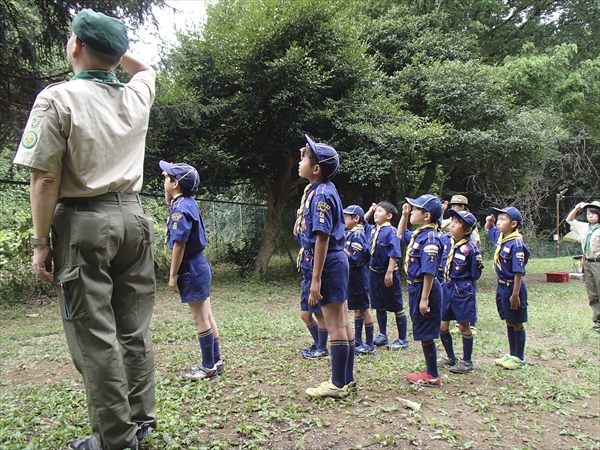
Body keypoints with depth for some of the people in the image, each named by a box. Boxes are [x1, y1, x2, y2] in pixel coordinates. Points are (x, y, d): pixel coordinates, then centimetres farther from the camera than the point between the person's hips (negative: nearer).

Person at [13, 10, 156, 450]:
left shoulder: (58, 97, -8)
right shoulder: (137, 97, 6)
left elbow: (46, 178, -11)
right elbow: (147, 69, 32)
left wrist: (40, 241, -5)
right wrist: (113, 44, 24)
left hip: (83, 221, -5)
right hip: (133, 217, 5)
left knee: (94, 334, 2)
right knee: (133, 328, 13)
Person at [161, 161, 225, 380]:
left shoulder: (181, 208, -18)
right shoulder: (186, 202, 10)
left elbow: (179, 244, -20)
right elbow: (169, 201, 33)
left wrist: (173, 275, -14)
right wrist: (168, 175, 20)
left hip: (191, 267, -10)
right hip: (199, 265, 10)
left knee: (200, 318, 0)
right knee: (206, 316, 15)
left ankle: (209, 367, 11)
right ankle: (215, 361, 25)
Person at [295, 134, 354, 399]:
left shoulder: (321, 194, -16)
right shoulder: (321, 190, 10)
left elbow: (322, 237, -21)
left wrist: (316, 278, -21)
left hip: (328, 265, -10)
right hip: (336, 262, 10)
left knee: (335, 326, 0)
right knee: (342, 324, 14)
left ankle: (338, 385, 12)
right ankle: (347, 381, 25)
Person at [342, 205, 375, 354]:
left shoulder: (357, 235, -18)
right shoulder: (349, 233, 10)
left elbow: (355, 259, -23)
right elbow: (348, 255, 14)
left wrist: (341, 247, -21)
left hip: (358, 276, -9)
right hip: (352, 276, 9)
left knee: (363, 309, 0)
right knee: (357, 309, 17)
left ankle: (369, 345, 10)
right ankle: (357, 341, 29)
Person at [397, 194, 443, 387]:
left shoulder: (429, 238, -20)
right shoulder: (417, 234, 8)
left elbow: (429, 271, -24)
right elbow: (401, 235, 31)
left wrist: (424, 298, -24)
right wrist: (404, 215, 19)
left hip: (424, 289, -10)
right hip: (415, 287, 10)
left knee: (425, 333, 1)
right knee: (423, 332, 17)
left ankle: (432, 376, 14)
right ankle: (430, 371, 29)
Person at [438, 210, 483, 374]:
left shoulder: (471, 249, -15)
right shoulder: (445, 242, -1)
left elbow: (475, 275, -9)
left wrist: (463, 286, -2)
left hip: (463, 291, -5)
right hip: (446, 288, 6)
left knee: (464, 327, 9)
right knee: (442, 326, 11)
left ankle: (467, 362, 26)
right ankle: (451, 358, 32)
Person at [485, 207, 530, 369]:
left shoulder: (516, 243, -22)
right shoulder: (500, 237, 2)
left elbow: (519, 271, -22)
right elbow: (489, 230, 27)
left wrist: (515, 294, -21)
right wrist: (489, 221, 4)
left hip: (513, 287, -8)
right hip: (501, 286, 8)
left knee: (517, 324, 7)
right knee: (509, 322, 18)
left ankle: (520, 358, 21)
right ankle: (512, 354, 31)